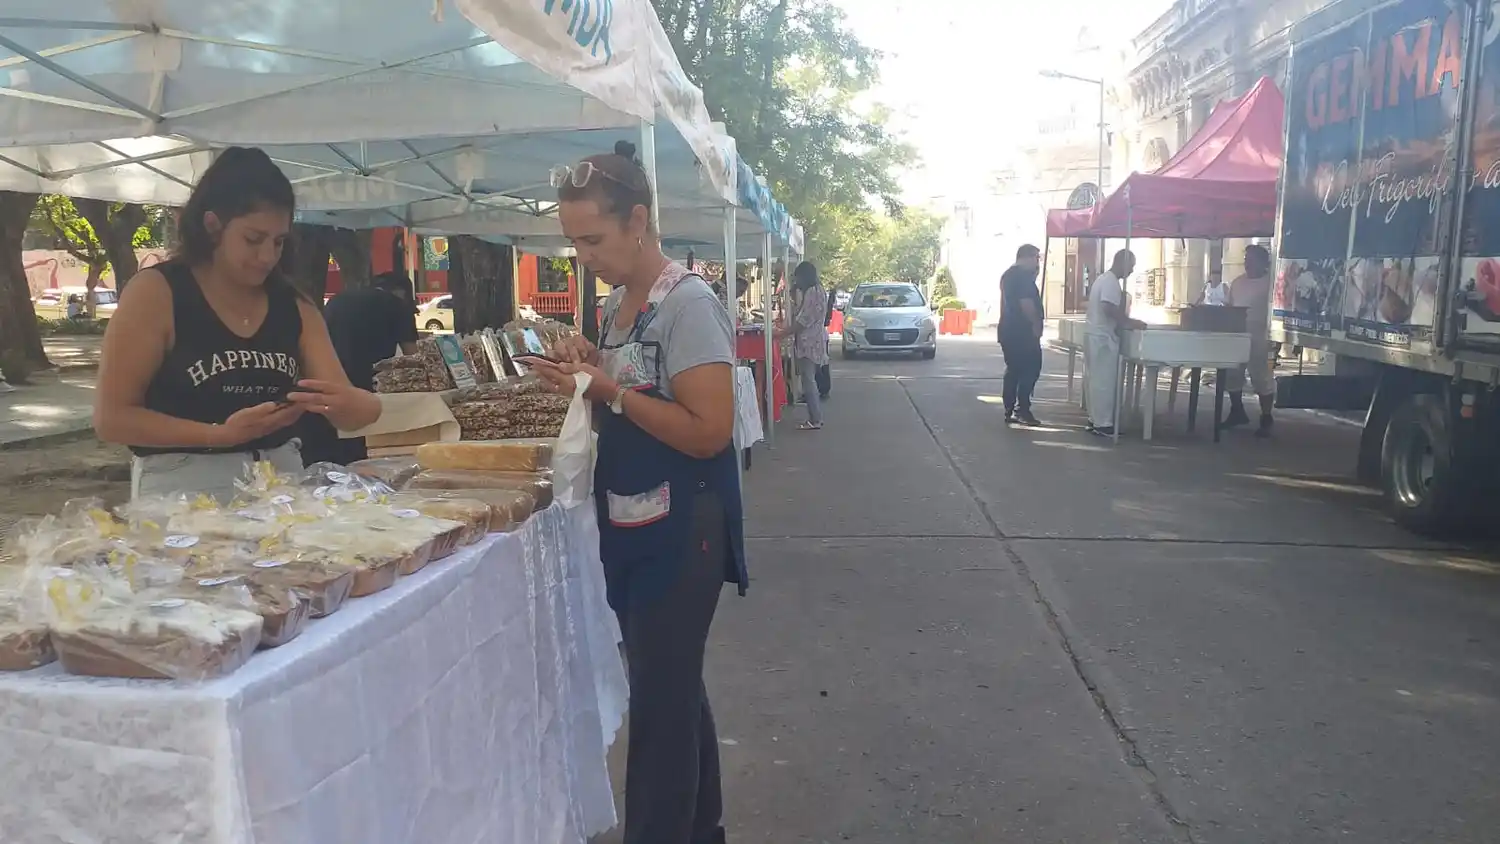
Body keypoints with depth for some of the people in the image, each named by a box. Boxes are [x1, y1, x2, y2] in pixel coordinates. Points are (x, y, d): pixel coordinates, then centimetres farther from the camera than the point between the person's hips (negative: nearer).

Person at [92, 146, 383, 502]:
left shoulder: (294, 306, 6)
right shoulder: (154, 293, -6)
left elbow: (358, 409, 2)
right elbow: (110, 417, -9)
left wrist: (348, 403, -22)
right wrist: (220, 435, -20)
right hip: (184, 490, -4)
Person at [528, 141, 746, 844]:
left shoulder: (688, 303, -16)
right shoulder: (618, 301, 10)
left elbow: (709, 432, -22)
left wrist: (610, 390, -21)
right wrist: (588, 372, 1)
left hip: (680, 529, -9)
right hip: (632, 523, 9)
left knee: (660, 701, -1)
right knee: (674, 687, 20)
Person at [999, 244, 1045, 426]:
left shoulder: (1008, 275, 19)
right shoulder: (1023, 275, -13)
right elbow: (1026, 302, -21)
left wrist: (1034, 274, 14)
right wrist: (1036, 324, -13)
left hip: (1008, 330, 10)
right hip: (1023, 331, -10)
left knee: (1013, 370, 10)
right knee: (1031, 369, -6)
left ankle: (1010, 411, 10)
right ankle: (1022, 410, -10)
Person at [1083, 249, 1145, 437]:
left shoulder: (1103, 278, 18)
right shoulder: (1112, 282, -15)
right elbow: (1109, 309, -25)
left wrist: (1125, 321, 16)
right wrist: (1129, 322, -14)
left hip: (1094, 334, 10)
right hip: (1103, 337, -10)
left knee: (1094, 379, 13)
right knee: (1105, 381, -6)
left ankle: (1095, 419, 19)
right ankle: (1103, 424, -3)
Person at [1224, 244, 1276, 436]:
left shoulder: (1270, 283, -7)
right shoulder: (1238, 282, 13)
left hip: (1259, 338, -7)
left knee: (1261, 378, -3)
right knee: (1232, 376, 11)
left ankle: (1266, 420, 5)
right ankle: (1237, 412, 27)